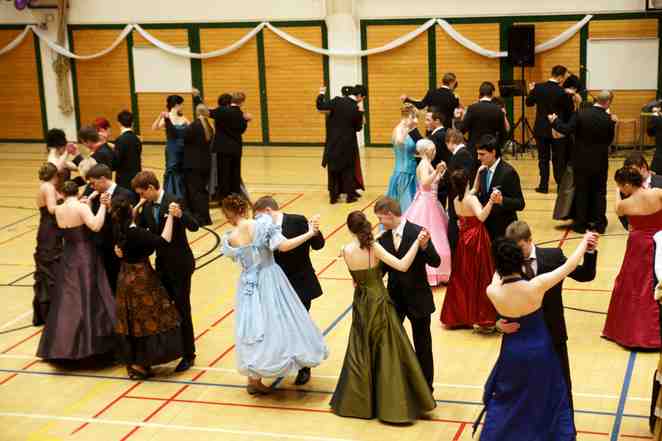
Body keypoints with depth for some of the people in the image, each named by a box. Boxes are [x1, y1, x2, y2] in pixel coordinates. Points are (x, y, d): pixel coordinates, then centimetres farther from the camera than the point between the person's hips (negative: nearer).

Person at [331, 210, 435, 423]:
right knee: (388, 353, 6)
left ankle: (357, 401, 26)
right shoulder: (374, 248, -19)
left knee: (360, 353, 17)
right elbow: (402, 266, -26)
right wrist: (417, 242, -23)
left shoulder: (346, 251, -8)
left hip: (360, 304, 4)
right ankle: (393, 404, 12)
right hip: (379, 303, -3)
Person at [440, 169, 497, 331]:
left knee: (462, 278, 15)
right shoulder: (471, 199, -20)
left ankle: (458, 315, 23)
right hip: (477, 241, -7)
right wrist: (491, 202, -52)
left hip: (464, 240, 7)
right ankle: (481, 319, 2)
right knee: (479, 278, -1)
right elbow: (481, 216, -39)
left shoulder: (456, 200, 3)